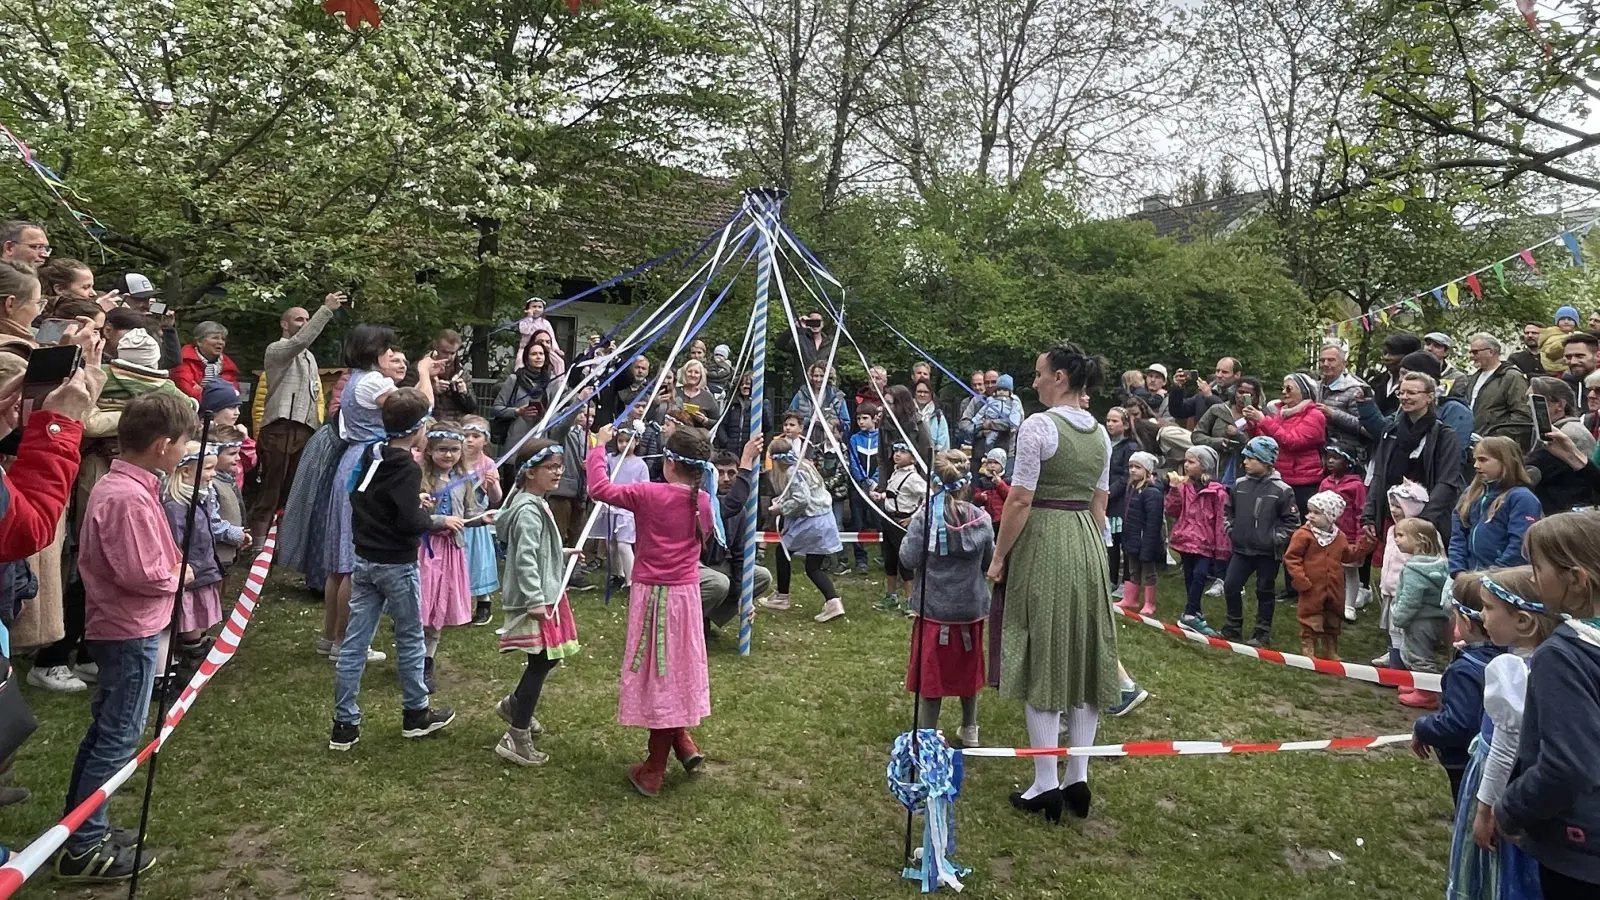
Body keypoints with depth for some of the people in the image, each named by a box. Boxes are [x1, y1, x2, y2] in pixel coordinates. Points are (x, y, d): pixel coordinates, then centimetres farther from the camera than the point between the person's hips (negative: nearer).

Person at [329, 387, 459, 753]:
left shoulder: (371, 454, 4)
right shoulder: (408, 468, -19)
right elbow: (409, 522, -24)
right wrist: (441, 521, -8)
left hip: (364, 560, 7)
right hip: (396, 565, -7)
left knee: (354, 642, 7)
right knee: (410, 640, 10)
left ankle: (344, 724, 12)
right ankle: (416, 714, 24)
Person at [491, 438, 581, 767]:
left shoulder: (536, 504, 12)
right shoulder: (528, 511, -20)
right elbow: (525, 559, -26)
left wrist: (564, 553, 29)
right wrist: (536, 601, -27)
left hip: (546, 596, 10)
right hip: (535, 602, -10)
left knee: (550, 657, 20)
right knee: (539, 664, -3)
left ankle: (514, 703, 41)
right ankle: (516, 739, 6)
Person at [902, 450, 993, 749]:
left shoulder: (924, 518, -14)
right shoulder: (981, 519, -6)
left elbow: (909, 561, -12)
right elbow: (988, 561, 3)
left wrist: (909, 534, 2)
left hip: (933, 607, -3)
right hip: (971, 607, 3)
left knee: (930, 672, 8)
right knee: (968, 668, 20)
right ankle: (969, 730, 34)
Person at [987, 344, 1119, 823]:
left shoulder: (1039, 425, -13)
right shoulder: (1100, 433, 9)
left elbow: (1020, 500, -15)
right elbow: (1099, 504, 12)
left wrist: (999, 556, -7)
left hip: (1043, 544, -7)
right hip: (1087, 547, 7)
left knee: (1042, 659, 0)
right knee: (1083, 656, 11)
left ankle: (1046, 785, 6)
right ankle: (1078, 779, 18)